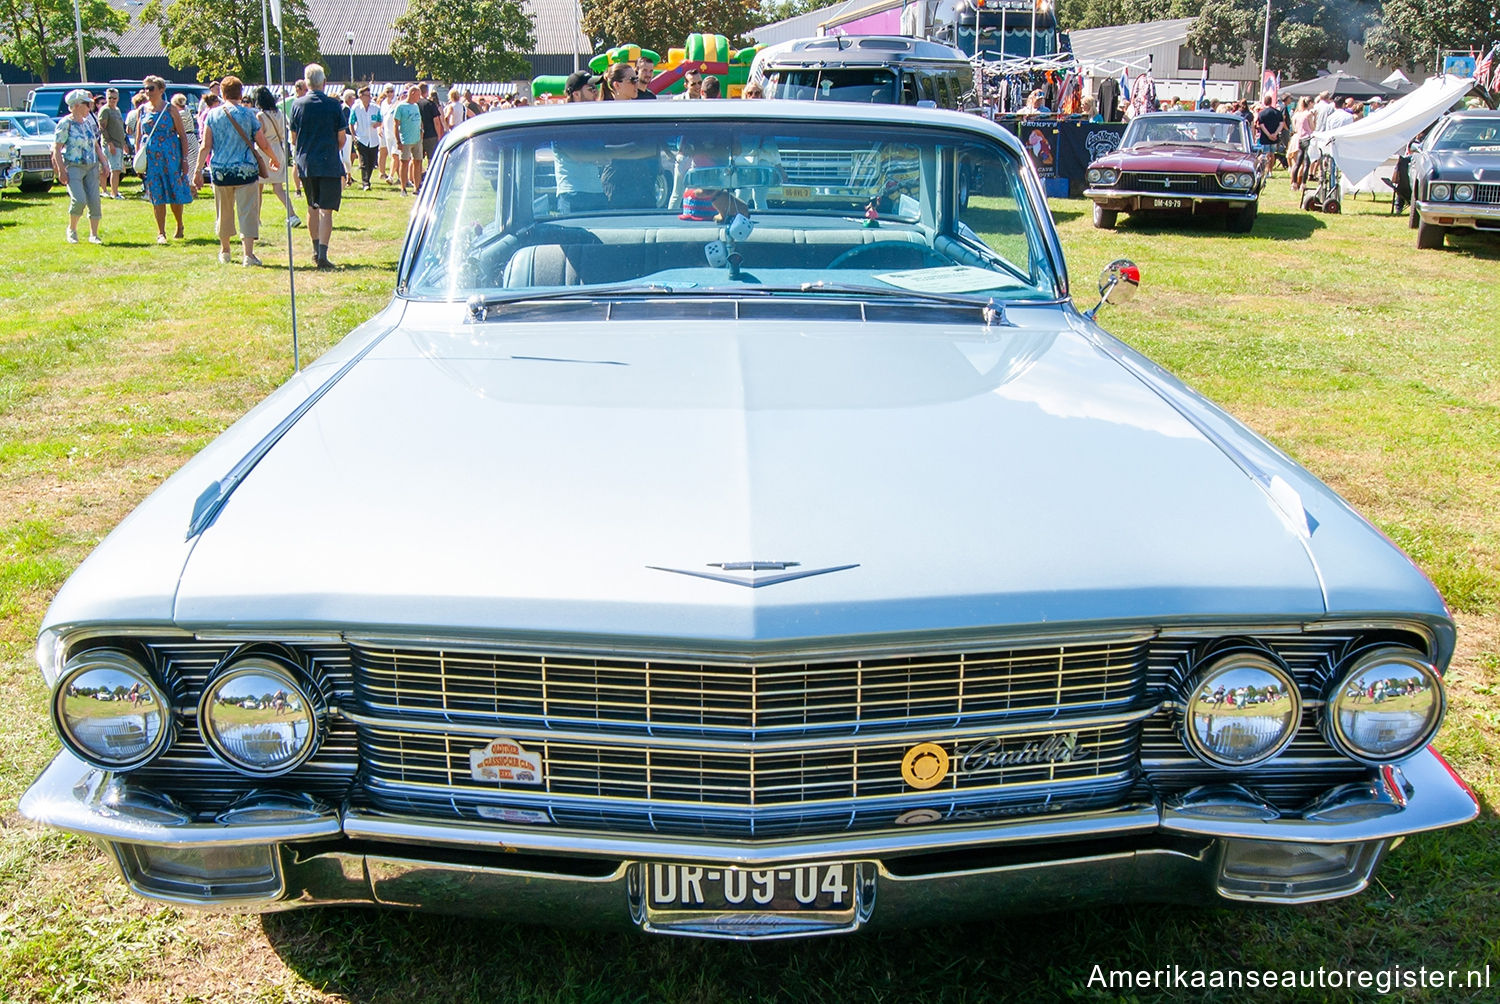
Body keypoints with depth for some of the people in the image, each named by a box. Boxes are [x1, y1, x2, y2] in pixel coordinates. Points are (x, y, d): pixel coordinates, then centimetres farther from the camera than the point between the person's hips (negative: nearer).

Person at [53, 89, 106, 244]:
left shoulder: (89, 122, 13)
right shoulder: (66, 123, -6)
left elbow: (96, 145, 22)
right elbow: (57, 149, -7)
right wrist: (61, 170, -14)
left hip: (92, 166, 6)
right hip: (73, 167, -6)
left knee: (94, 201, -1)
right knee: (79, 199, -17)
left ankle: (93, 234, 8)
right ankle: (71, 230, 5)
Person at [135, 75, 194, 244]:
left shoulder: (170, 109, 0)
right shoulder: (142, 110, 8)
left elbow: (183, 135, 0)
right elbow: (138, 138, 13)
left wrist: (185, 159, -5)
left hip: (171, 157, -2)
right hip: (150, 158, 2)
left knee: (175, 193, 2)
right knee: (157, 197, 2)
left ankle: (180, 226, 24)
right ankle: (161, 233, 7)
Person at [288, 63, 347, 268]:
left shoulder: (297, 105, 0)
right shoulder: (333, 105, -6)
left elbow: (293, 138, 6)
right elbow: (341, 139, 0)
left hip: (306, 164, 3)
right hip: (329, 164, -3)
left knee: (312, 208, 18)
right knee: (326, 210, -4)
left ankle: (316, 250, 25)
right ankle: (322, 254, -13)